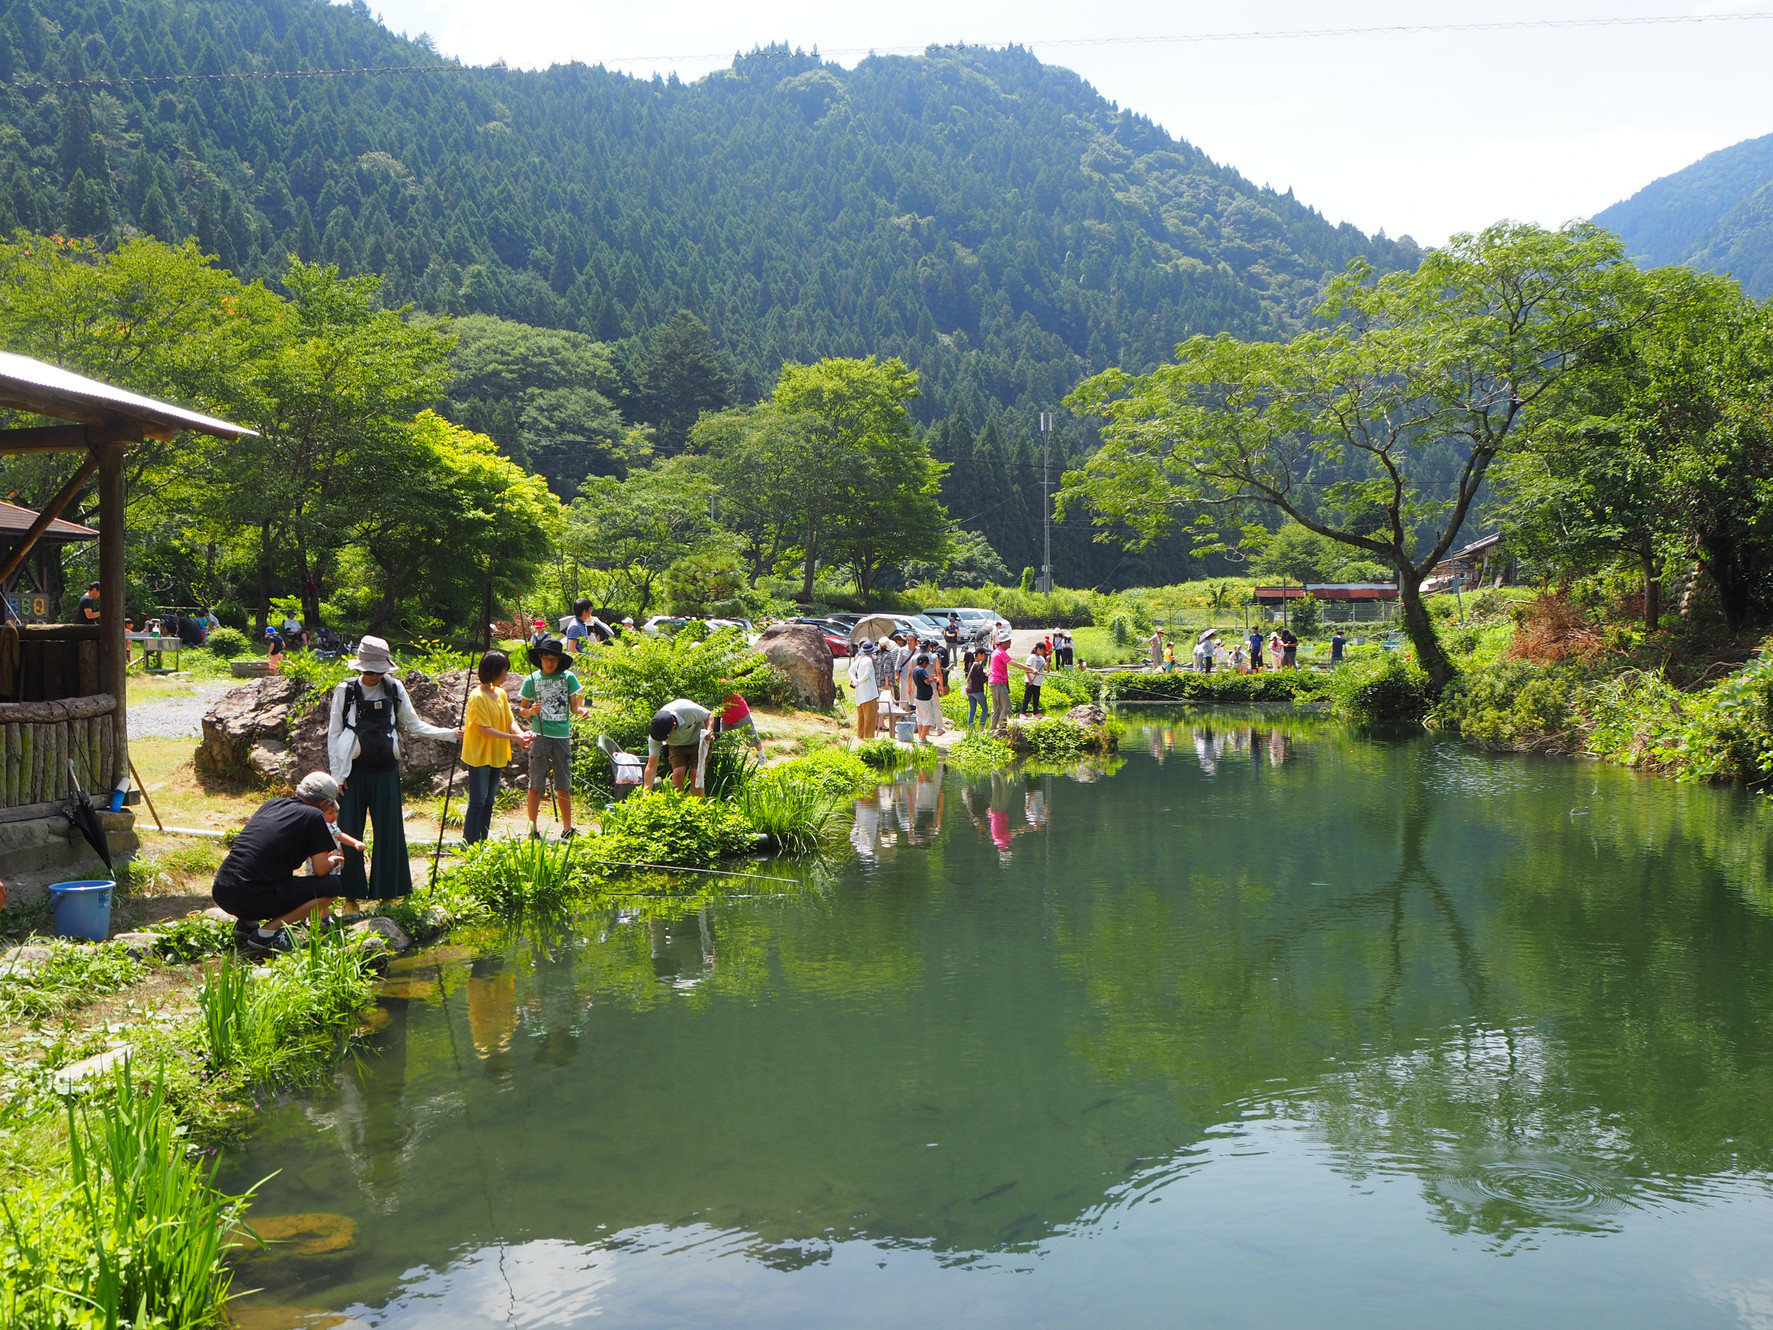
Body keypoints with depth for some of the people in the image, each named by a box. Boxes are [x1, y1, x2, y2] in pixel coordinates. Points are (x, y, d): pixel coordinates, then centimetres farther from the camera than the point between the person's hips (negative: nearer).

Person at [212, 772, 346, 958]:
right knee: (332, 886, 1)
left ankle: (247, 924, 17)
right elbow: (321, 869, -3)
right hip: (252, 898, -8)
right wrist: (331, 862, 21)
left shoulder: (273, 804, 18)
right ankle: (267, 933, -4)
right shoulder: (313, 816, -2)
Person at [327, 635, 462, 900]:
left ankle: (385, 891, 15)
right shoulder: (346, 691, -3)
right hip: (354, 771, -2)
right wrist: (337, 774, -2)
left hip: (385, 771, 2)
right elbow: (333, 733, 1)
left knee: (388, 831, 4)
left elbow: (414, 724, 8)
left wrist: (450, 734, -3)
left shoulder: (394, 689, 2)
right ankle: (352, 891, 15)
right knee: (350, 831, 3)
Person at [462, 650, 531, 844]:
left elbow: (510, 721, 6)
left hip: (496, 756, 8)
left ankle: (482, 842, 18)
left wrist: (521, 734, -15)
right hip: (479, 757, -8)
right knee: (477, 802, -6)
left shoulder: (501, 694, 9)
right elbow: (484, 729, -19)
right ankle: (469, 845, -1)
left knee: (489, 801, 11)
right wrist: (514, 737, -22)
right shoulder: (477, 697, -16)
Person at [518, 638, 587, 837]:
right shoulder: (531, 680, 4)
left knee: (563, 786, 5)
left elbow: (574, 706, 5)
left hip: (562, 736, 1)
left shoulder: (568, 678, 4)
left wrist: (581, 709, -17)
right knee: (536, 785, 1)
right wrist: (530, 711, -14)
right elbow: (521, 709, 8)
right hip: (540, 736, -1)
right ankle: (532, 829, 8)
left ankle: (567, 828, 14)